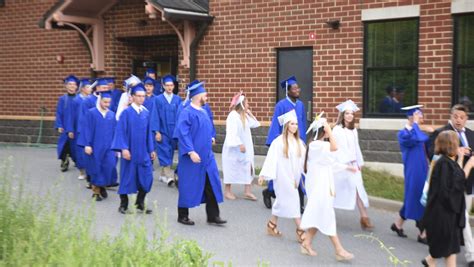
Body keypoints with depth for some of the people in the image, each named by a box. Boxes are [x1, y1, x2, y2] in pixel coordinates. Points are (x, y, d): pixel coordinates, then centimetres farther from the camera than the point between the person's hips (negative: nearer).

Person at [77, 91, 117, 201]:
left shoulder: (112, 115, 7)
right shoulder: (91, 113, -3)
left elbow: (115, 131, 9)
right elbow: (87, 130, -5)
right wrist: (87, 145, -11)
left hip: (108, 147, 3)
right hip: (95, 146, -2)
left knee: (110, 166, -9)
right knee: (96, 169, 3)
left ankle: (103, 186, 15)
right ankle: (96, 191, 18)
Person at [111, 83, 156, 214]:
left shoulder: (146, 113, 7)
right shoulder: (126, 112, -7)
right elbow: (121, 131, -10)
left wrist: (151, 149, 10)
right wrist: (124, 148, -19)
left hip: (143, 152, 5)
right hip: (130, 151, -4)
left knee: (147, 178, 1)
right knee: (127, 178, 4)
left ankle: (140, 204, 15)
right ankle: (123, 205, 18)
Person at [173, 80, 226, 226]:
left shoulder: (203, 111, 10)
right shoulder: (187, 113, -15)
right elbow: (183, 134, -20)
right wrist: (191, 152, -26)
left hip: (206, 155, 8)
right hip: (192, 157, -8)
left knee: (211, 185, 6)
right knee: (188, 186, 4)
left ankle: (213, 215, 13)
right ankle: (182, 216, 18)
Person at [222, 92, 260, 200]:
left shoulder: (244, 115, 10)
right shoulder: (233, 116, -17)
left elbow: (255, 124, 13)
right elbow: (232, 133, -25)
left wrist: (250, 113, 4)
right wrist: (239, 144, -29)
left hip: (245, 147, 8)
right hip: (234, 148, -8)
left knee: (248, 168, 2)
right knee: (231, 169, 3)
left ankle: (247, 191, 5)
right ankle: (227, 190, 16)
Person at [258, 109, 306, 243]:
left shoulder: (299, 142, 5)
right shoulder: (279, 141, -12)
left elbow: (304, 158, 5)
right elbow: (271, 158, -14)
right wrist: (263, 174, -17)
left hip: (293, 176, 6)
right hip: (282, 176, -6)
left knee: (282, 201, 15)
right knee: (292, 201, -7)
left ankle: (272, 225, 29)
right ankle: (300, 231, -3)